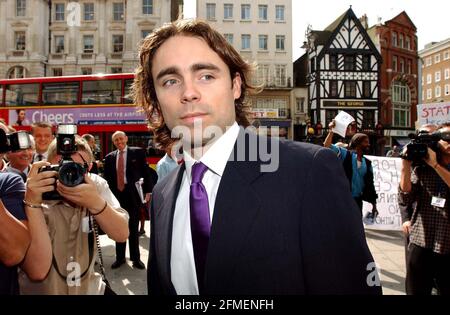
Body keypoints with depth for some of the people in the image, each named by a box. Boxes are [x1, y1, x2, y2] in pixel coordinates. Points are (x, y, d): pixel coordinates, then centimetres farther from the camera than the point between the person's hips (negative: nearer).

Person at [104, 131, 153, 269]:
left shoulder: (138, 152, -1)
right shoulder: (109, 157, 8)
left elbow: (146, 172, -2)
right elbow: (107, 178, 10)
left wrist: (148, 191, -7)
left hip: (133, 194, -3)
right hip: (116, 194, 3)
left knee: (133, 228, 7)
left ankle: (135, 258, 19)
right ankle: (120, 257, 25)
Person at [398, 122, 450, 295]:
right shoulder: (421, 168, 3)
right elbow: (404, 200, -7)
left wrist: (435, 165, -17)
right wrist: (406, 165, -11)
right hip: (420, 247, 0)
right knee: (415, 291, 11)